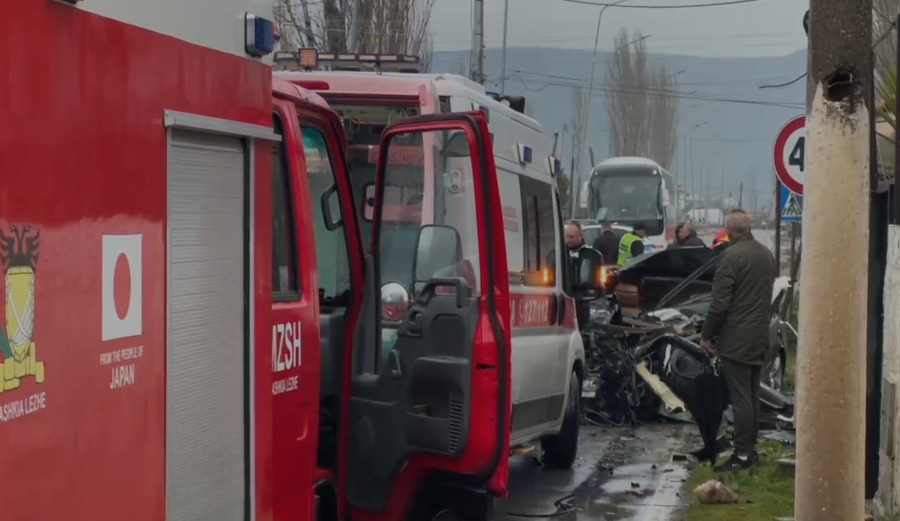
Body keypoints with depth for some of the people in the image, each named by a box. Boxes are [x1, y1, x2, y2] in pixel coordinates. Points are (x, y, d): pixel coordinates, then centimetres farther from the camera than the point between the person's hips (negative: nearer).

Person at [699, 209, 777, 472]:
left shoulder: (732, 255, -16)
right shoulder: (766, 254, 10)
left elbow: (719, 302, -17)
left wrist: (706, 335, -8)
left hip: (736, 338, -8)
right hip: (759, 335, 8)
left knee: (740, 398, -6)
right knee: (752, 395, 14)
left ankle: (743, 455, -4)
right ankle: (751, 449, 19)